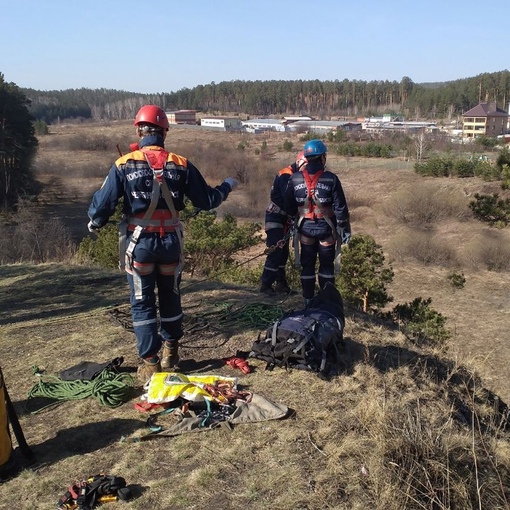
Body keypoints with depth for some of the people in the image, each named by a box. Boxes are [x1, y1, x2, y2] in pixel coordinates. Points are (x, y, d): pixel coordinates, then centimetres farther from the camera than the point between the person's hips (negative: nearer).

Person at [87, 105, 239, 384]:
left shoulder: (124, 165, -10)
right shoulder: (181, 164, -4)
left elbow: (103, 203, -9)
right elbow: (206, 200, 2)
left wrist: (94, 222, 13)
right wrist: (227, 186, 21)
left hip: (138, 243, -2)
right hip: (171, 242, 3)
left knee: (142, 302, 9)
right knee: (170, 297, 20)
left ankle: (150, 363, 12)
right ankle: (171, 353, 32)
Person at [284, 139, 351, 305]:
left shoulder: (295, 179, -5)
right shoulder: (330, 179, -14)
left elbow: (288, 205, 5)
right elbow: (340, 207, -12)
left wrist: (296, 219, 22)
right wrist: (345, 228, -2)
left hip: (305, 228, 2)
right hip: (326, 228, -2)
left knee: (307, 265, 13)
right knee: (327, 265, 12)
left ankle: (308, 300, 19)